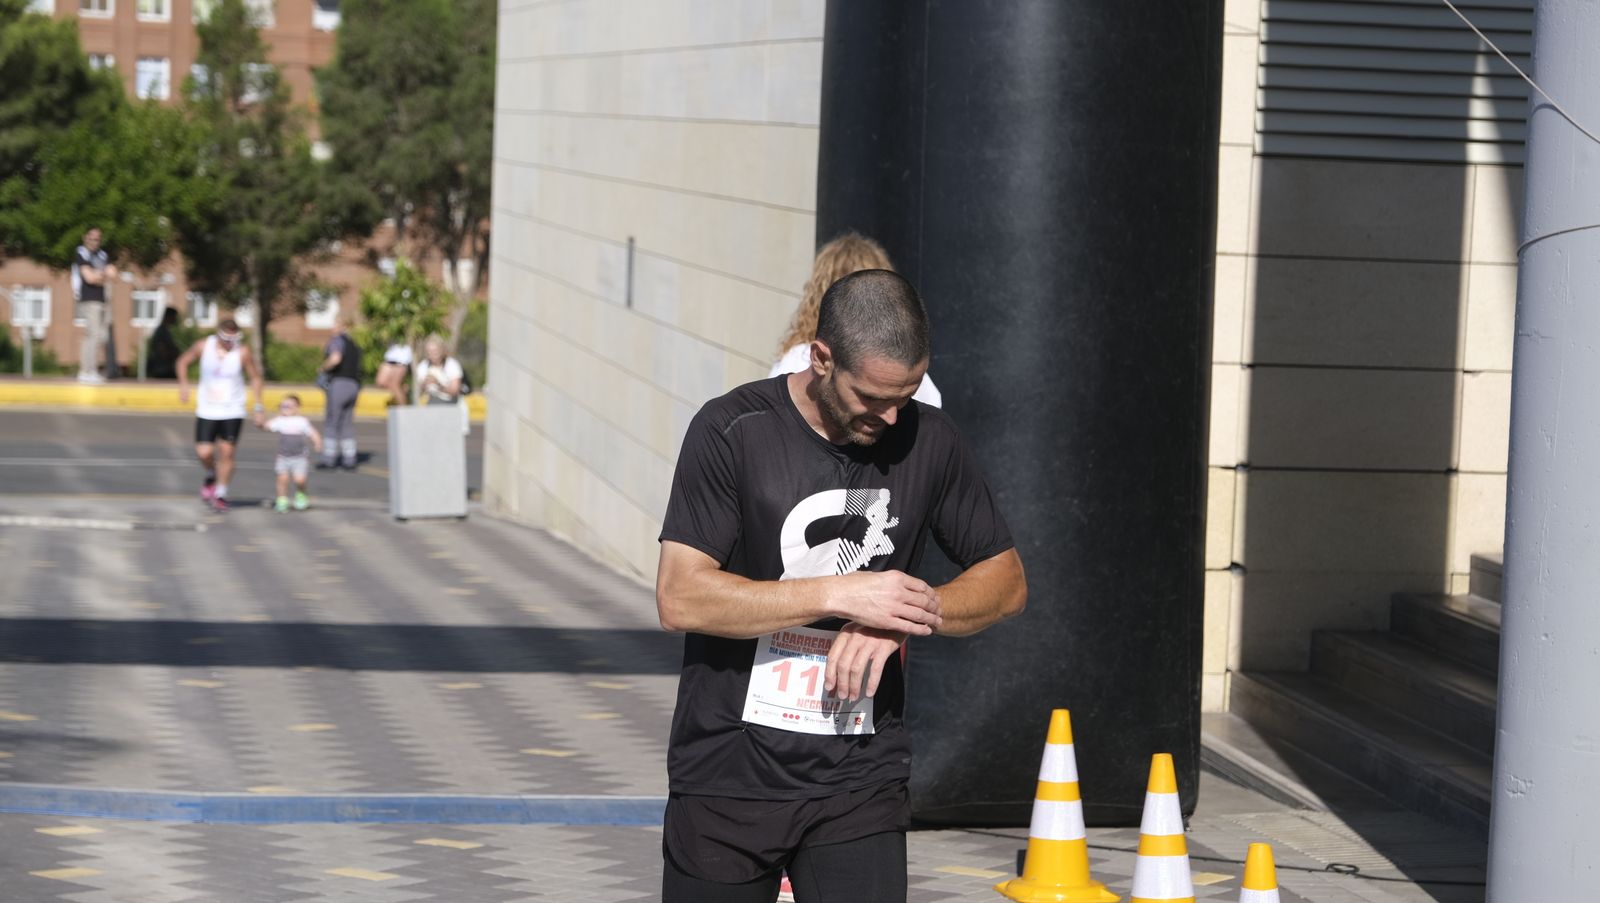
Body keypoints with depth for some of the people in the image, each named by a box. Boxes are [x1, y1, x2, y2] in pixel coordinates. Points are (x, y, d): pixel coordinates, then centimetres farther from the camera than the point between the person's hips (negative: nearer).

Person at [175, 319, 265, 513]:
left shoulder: (243, 353, -11)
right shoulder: (203, 346, -8)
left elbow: (255, 377, 1)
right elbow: (183, 361, 8)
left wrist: (258, 404, -5)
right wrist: (183, 384, -4)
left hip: (233, 412, -1)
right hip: (207, 411, 1)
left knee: (227, 453, -3)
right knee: (203, 453, -7)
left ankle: (221, 494, 12)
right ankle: (211, 477, 27)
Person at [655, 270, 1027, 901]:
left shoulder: (927, 441, 3)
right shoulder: (733, 432, -9)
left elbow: (1006, 580, 10)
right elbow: (680, 598, -16)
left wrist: (900, 618, -10)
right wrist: (843, 595, -20)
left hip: (862, 782, 2)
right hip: (729, 777, -2)